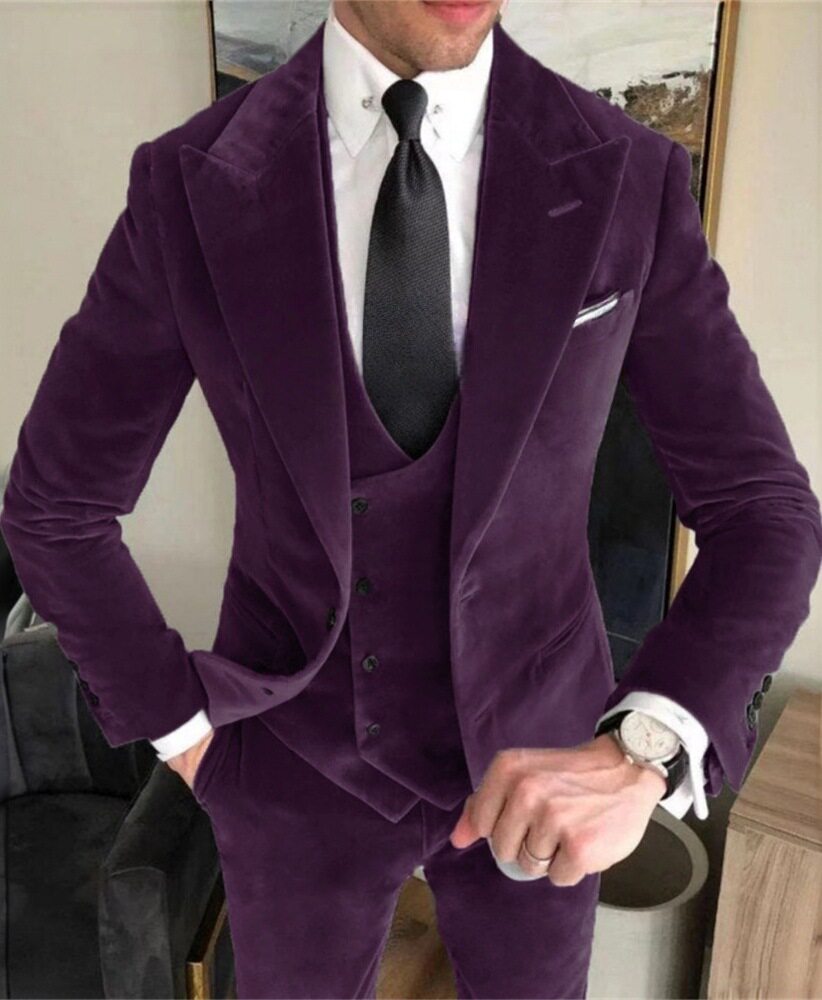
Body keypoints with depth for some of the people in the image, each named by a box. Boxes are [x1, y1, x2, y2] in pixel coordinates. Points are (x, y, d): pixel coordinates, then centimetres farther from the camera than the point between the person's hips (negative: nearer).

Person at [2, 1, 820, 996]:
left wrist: (643, 749, -29)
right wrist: (179, 721, -5)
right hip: (301, 754, 0)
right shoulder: (190, 184, -17)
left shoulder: (631, 179, -15)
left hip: (536, 754, 1)